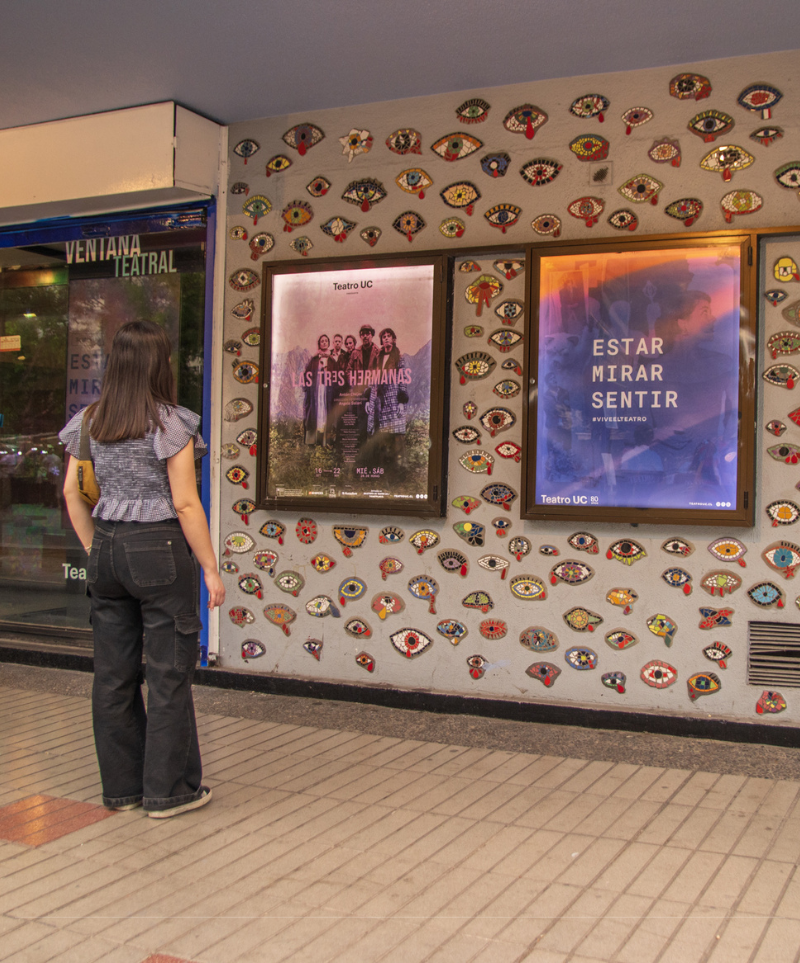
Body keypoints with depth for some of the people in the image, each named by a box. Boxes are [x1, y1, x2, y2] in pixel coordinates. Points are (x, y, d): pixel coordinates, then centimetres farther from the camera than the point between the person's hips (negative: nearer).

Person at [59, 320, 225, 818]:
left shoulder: (88, 422, 6)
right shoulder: (170, 423, -11)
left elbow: (72, 493, 10)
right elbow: (185, 503, -13)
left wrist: (96, 551, 19)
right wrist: (211, 567, -6)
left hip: (107, 550, 6)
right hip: (160, 550, -6)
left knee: (114, 673, 13)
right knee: (170, 672, 5)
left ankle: (121, 786, 25)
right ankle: (168, 790, 13)